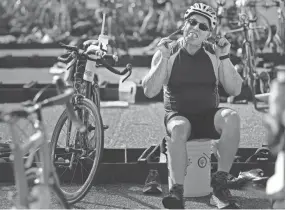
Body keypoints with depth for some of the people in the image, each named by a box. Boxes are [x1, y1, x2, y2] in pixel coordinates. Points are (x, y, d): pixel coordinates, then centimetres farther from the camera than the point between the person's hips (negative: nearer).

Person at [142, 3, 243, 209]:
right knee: (179, 128, -37)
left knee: (232, 117, -31)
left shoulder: (214, 54, 4)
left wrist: (224, 58, -15)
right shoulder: (167, 52, 0)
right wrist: (164, 59, -18)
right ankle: (177, 191, -36)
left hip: (209, 116, 2)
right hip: (178, 115, -2)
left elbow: (235, 90, -3)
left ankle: (220, 184, -27)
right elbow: (149, 91, -9)